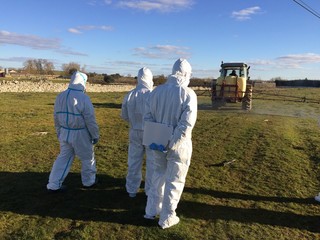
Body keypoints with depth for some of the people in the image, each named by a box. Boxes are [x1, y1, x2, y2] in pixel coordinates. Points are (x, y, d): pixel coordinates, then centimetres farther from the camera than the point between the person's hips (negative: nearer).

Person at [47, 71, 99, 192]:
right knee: (87, 157, 15)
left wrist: (59, 133, 23)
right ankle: (89, 181, 31)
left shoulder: (60, 96, 3)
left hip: (64, 133, 6)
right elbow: (90, 120, -16)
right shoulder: (83, 98, -18)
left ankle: (53, 185, 18)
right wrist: (95, 135, -4)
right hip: (80, 134, -6)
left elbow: (56, 117, 11)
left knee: (63, 157, 18)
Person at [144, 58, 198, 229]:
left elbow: (148, 117, -1)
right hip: (178, 145, -4)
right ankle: (167, 218, 26)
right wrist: (173, 143, -17)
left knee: (158, 175, 24)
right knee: (174, 181, 12)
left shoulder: (157, 90, 0)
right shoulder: (189, 94, -14)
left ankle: (151, 210, 35)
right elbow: (186, 124, -22)